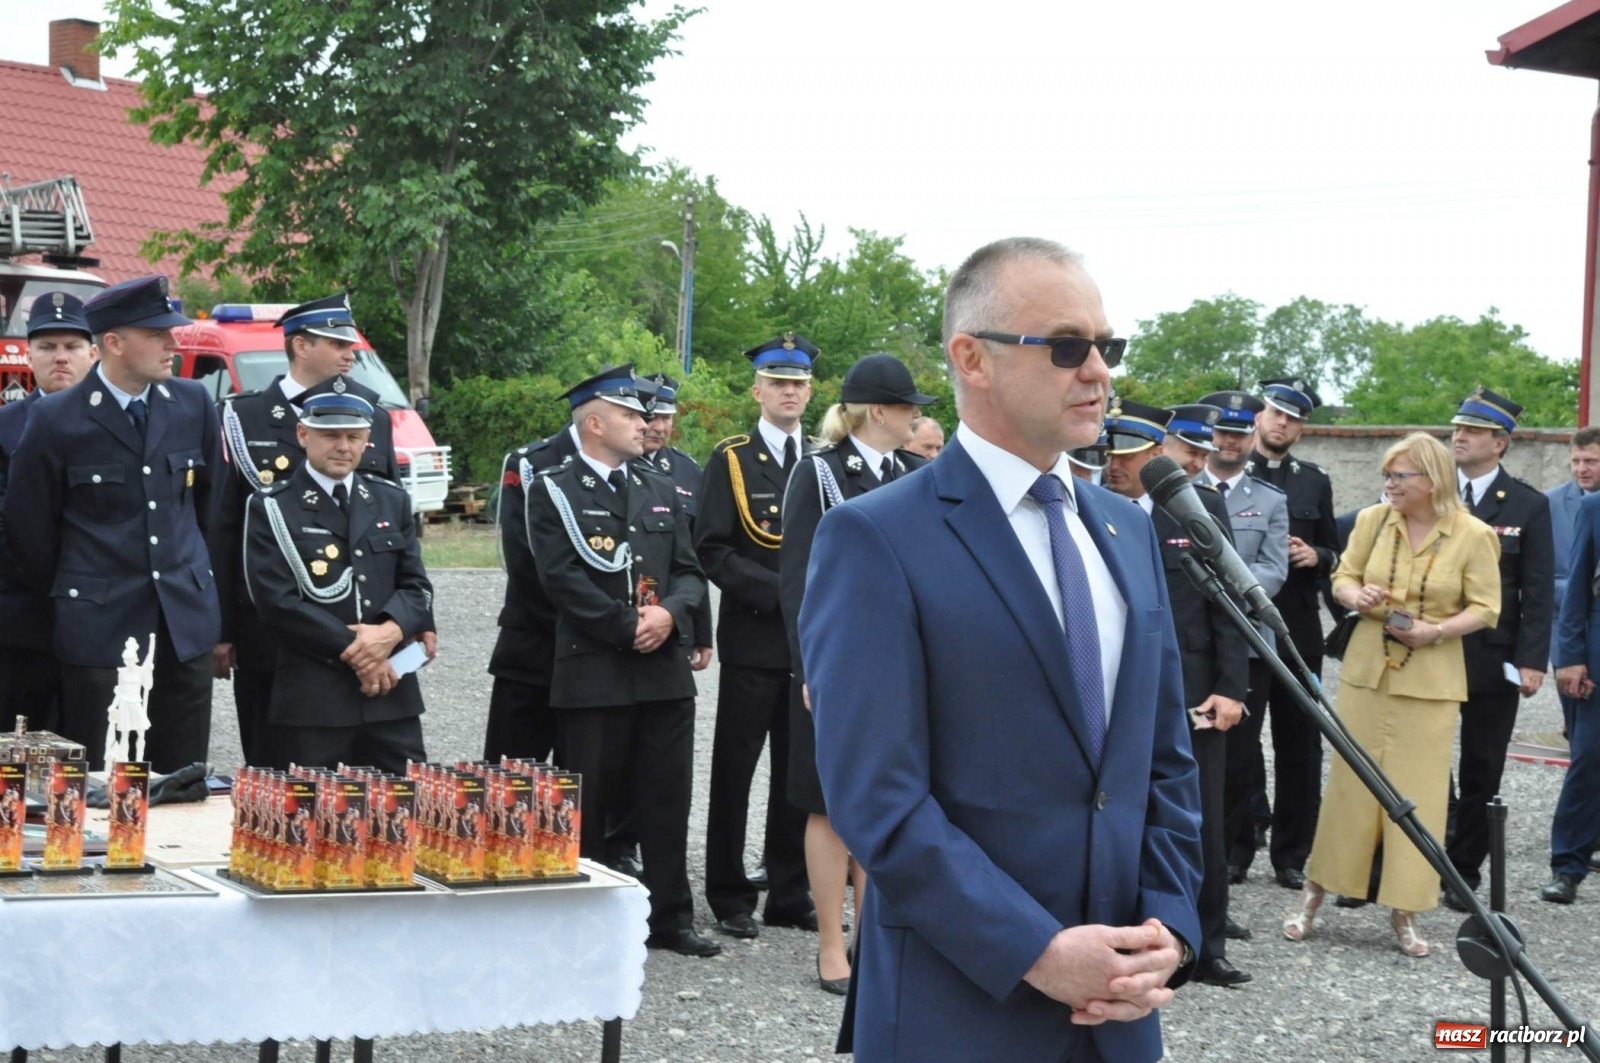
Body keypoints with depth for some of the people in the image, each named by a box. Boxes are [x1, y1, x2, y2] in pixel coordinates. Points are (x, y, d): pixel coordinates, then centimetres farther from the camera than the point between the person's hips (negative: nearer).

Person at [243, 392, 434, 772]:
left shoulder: (393, 501, 15)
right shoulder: (272, 508, 0)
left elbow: (417, 585, 10)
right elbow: (278, 602, -9)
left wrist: (391, 631, -12)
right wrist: (353, 650, -13)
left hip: (392, 692, 4)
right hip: (311, 698, -4)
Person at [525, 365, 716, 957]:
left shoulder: (661, 491, 18)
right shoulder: (554, 491, -1)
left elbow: (689, 571, 13)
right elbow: (563, 578, -10)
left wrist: (670, 612, -8)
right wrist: (627, 627, -14)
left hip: (666, 669, 5)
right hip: (593, 674, -5)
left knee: (667, 800, 7)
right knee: (587, 803, 2)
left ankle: (671, 918, 15)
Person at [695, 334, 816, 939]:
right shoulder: (731, 460, -1)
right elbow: (712, 550, -7)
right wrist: (778, 589, -16)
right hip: (753, 639, -4)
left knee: (801, 771, 9)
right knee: (736, 768, 3)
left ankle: (791, 896, 18)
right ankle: (729, 898, 11)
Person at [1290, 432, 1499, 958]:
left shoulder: (1472, 535, -6)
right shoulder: (1372, 520, 2)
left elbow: (1485, 608, -4)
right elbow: (1342, 578, 9)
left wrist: (1437, 630, -19)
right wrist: (1357, 596, -14)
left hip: (1430, 681, -2)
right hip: (1366, 671, 2)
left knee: (1417, 792, 2)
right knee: (1349, 782, 6)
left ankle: (1404, 911, 11)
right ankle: (1314, 890, 17)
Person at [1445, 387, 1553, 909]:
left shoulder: (1529, 505, 1)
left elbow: (1538, 591, -1)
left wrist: (1532, 661, -8)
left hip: (1492, 661, -1)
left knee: (1481, 772, 6)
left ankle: (1464, 872, 15)